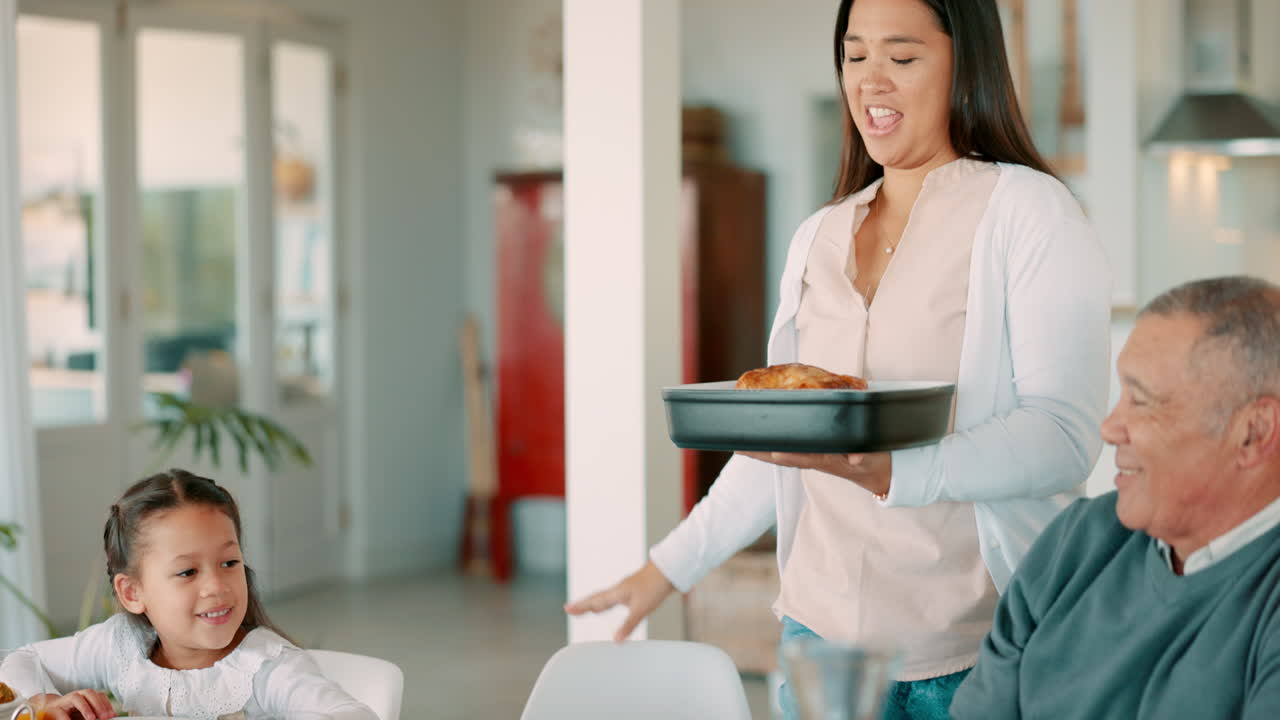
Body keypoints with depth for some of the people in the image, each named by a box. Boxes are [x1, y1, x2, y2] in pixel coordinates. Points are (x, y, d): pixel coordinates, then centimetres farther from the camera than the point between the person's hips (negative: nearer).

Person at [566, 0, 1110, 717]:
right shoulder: (818, 238, 12)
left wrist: (887, 473, -30)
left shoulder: (1029, 210, -6)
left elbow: (1066, 437, -16)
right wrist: (665, 570, 15)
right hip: (825, 629, 5)